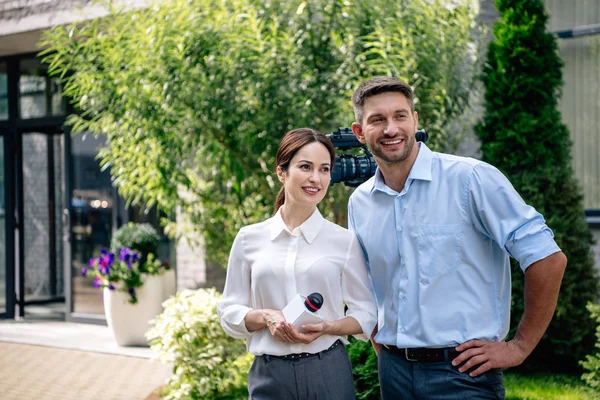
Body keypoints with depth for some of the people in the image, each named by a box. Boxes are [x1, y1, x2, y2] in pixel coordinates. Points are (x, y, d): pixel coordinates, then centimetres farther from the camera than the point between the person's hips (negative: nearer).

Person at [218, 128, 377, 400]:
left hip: (329, 374, 0)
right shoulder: (249, 239, 3)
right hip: (269, 375, 1)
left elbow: (366, 314, 5)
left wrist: (326, 328, -13)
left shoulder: (344, 241, 1)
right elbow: (229, 312, 7)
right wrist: (265, 317, -12)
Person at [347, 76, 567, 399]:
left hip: (464, 373, -5)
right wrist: (380, 346, 11)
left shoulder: (471, 179, -11)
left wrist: (519, 347, -11)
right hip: (394, 370, 5)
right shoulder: (359, 202, 6)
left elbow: (547, 258, -13)